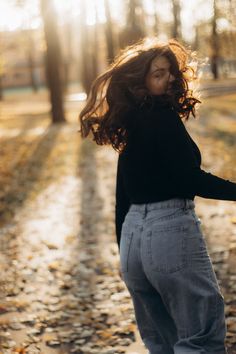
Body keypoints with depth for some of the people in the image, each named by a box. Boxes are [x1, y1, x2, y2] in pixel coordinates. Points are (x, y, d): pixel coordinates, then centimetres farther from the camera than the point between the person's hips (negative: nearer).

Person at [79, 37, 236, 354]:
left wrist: (125, 251, 24)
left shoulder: (130, 126, 15)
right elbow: (191, 179, -18)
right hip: (170, 229, -9)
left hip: (133, 233, 9)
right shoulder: (163, 117, -9)